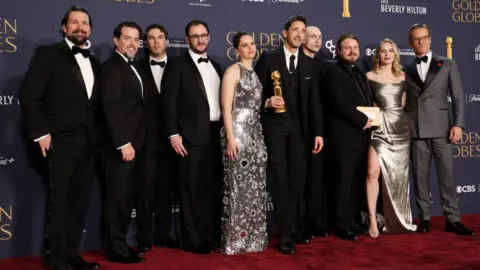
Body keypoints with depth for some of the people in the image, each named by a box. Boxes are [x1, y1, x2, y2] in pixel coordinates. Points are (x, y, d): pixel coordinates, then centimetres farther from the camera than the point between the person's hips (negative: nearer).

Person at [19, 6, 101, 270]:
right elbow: (28, 95, -9)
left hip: (88, 142, 6)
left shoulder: (93, 61, 15)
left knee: (80, 200, 10)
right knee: (58, 201, 3)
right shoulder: (48, 53, -3)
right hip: (60, 141, -6)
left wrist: (96, 134, 6)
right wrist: (41, 133, -13)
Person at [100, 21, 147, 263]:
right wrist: (123, 143, -23)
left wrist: (134, 143, 7)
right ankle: (117, 249, 10)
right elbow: (111, 108, -19)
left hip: (135, 144, 9)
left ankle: (120, 244, 23)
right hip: (120, 145, -8)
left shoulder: (134, 68, 18)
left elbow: (137, 106, 13)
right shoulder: (111, 67, -10)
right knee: (118, 197, 0)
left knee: (128, 197, 13)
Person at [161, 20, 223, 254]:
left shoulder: (215, 66, 18)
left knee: (214, 187, 11)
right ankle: (193, 239, 8)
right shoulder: (177, 64, -1)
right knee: (191, 188, -1)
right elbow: (169, 101, -8)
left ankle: (213, 234, 22)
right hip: (192, 135, -6)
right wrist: (173, 134, -15)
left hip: (216, 133, 6)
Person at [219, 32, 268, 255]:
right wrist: (230, 138, -20)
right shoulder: (233, 70, -5)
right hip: (237, 132, -7)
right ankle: (235, 240, 3)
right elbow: (226, 107, -13)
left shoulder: (255, 73, 17)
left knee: (256, 187, 8)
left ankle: (254, 237, 17)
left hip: (256, 133, 8)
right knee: (238, 187, -5)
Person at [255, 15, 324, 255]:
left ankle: (297, 229, 19)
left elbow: (314, 101, 7)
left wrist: (318, 132, 2)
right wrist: (267, 102, -20)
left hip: (300, 128, 3)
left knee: (298, 181, 7)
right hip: (275, 126, -3)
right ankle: (286, 234, 4)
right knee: (280, 180, -3)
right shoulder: (268, 58, 1)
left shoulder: (309, 64, 11)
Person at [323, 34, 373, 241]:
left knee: (357, 182, 10)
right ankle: (342, 226, 4)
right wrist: (363, 120, -13)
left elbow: (368, 102, 23)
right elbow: (339, 103, -16)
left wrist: (371, 118, 3)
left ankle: (352, 221, 19)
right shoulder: (333, 72, -5)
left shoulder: (360, 74, 22)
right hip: (344, 137, -8)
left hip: (361, 136, 8)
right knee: (344, 182, -4)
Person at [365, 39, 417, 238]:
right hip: (379, 127, -3)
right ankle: (372, 218, -10)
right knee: (373, 171, -19)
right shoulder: (370, 76, 2)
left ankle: (397, 218, 21)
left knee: (398, 175, 6)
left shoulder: (402, 77, 11)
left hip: (400, 127, 3)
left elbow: (404, 103, 17)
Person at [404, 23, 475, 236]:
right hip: (415, 129, 2)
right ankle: (425, 218, 11)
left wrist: (458, 124, -7)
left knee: (446, 175, -1)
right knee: (420, 175, 3)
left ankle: (452, 219, 6)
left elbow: (458, 96, 3)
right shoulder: (407, 70, 13)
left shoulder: (448, 64, 9)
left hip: (440, 127, -1)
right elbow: (404, 102, 10)